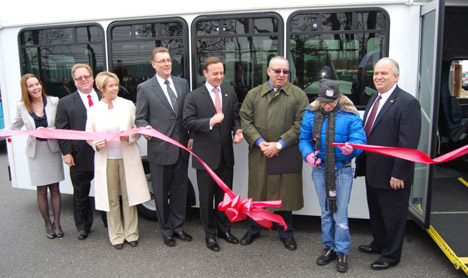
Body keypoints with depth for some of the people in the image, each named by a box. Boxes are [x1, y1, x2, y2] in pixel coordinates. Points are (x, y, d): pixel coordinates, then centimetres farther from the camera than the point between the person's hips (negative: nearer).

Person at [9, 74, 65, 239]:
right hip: (35, 152, 1)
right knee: (42, 190, 7)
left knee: (55, 188, 7)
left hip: (52, 149, 0)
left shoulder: (54, 101, -2)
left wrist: (52, 131, -20)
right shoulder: (21, 107, 2)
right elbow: (14, 128, 11)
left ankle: (57, 223, 20)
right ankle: (47, 224, 22)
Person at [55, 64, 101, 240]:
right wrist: (66, 152, -8)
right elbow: (61, 130, -1)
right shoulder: (66, 103, 2)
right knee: (81, 194, 12)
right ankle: (83, 226, 29)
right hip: (80, 157, 0)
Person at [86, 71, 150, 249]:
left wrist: (129, 137, -16)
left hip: (127, 157, 0)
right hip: (106, 159, 1)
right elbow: (88, 134, 10)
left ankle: (131, 233, 23)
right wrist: (96, 144, -11)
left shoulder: (128, 105, 2)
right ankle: (116, 235, 23)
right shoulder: (94, 110, 4)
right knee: (112, 199, 7)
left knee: (129, 196, 7)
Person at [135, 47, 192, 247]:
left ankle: (178, 226, 31)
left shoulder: (182, 84, 8)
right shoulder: (145, 88, -3)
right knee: (161, 193, 10)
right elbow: (140, 118, -1)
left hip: (181, 148, 4)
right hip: (159, 149, -3)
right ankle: (166, 230, 27)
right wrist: (146, 129, -23)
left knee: (180, 190, 14)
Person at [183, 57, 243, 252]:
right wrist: (210, 121, -24)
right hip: (206, 155, -4)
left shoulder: (230, 95, 9)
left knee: (225, 195, 16)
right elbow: (188, 122, -11)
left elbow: (235, 118, 9)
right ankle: (210, 233, 25)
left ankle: (224, 229, 34)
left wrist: (237, 130, -12)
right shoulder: (194, 97, -4)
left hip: (226, 155, 4)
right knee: (207, 197, 9)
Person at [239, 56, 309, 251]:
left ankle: (286, 233, 27)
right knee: (258, 191, 11)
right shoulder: (253, 94, 7)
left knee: (284, 194, 8)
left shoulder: (298, 95, 1)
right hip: (259, 153, 1)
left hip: (286, 155, -1)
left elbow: (300, 124, -5)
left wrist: (279, 144, -12)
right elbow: (245, 120, 2)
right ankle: (253, 230, 30)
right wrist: (259, 142, -11)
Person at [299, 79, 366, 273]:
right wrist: (308, 154, -15)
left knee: (340, 213, 2)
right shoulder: (311, 114, -2)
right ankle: (329, 247, 33)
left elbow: (360, 140, -13)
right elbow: (304, 139, 4)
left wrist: (352, 148, -35)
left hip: (342, 170, -3)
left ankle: (342, 252, 20)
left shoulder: (350, 115, -10)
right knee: (325, 211, 16)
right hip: (320, 169, 3)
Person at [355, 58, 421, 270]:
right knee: (375, 212, 23)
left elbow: (408, 143, -21)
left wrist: (399, 174, -21)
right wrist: (362, 163, 11)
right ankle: (379, 244, 43)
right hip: (372, 171, 8)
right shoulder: (375, 99, 10)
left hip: (392, 175, -8)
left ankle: (391, 255, 28)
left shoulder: (407, 103, -16)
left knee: (393, 216, 10)